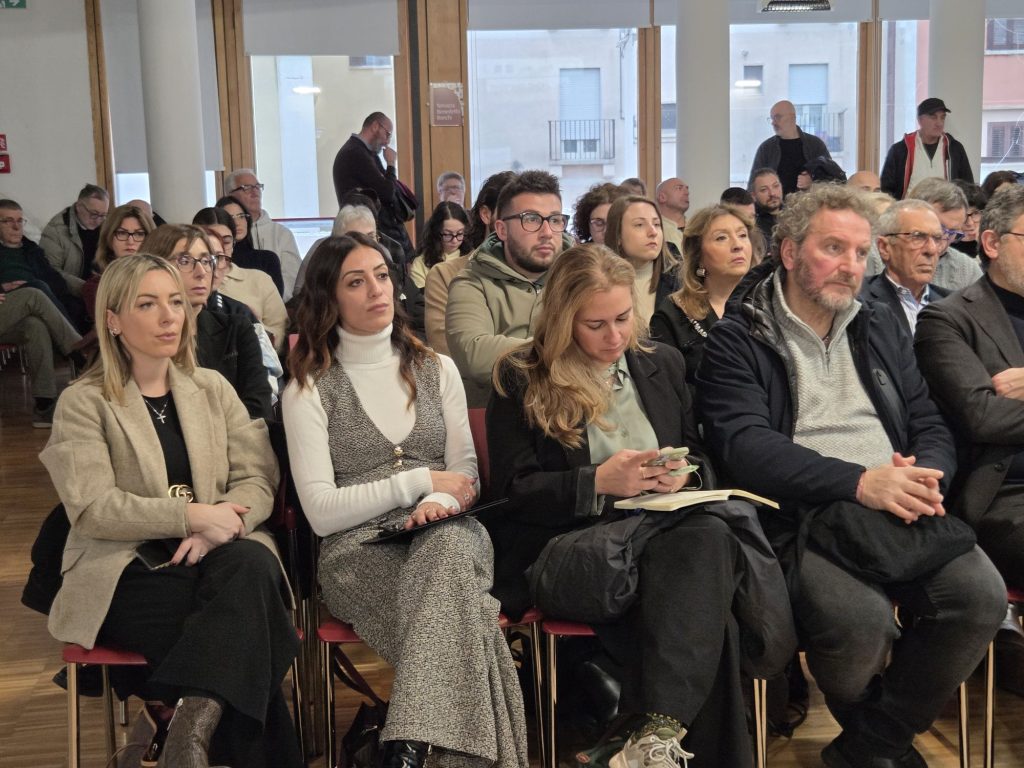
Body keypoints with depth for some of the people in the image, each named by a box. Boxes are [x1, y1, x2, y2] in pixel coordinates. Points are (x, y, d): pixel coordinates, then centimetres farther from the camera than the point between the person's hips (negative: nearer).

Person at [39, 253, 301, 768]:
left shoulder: (212, 388, 16)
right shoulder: (83, 403, 3)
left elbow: (258, 479, 6)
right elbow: (92, 508, -10)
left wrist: (222, 524, -17)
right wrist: (193, 515, -21)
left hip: (218, 554, 4)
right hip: (129, 572, -3)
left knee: (252, 563, -34)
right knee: (240, 619, -32)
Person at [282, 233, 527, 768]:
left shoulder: (437, 370, 15)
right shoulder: (308, 389, 3)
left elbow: (465, 474, 11)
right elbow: (321, 512, -6)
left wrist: (440, 503, -14)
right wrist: (422, 481, -9)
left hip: (445, 535, 3)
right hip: (359, 550, -2)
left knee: (446, 544, -37)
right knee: (453, 596, -36)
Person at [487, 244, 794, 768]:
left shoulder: (663, 363, 17)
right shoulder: (520, 379, 4)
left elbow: (700, 453, 22)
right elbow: (513, 488, -1)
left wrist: (685, 473, -4)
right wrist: (599, 482, -16)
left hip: (665, 527, 4)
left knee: (708, 537, -37)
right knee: (702, 596, -35)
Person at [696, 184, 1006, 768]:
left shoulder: (882, 328, 21)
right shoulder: (738, 341, 2)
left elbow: (931, 425, 18)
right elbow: (746, 447, -11)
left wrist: (923, 475, -7)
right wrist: (859, 481, -20)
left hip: (900, 504, 5)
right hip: (801, 516, -5)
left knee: (982, 596, -22)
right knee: (861, 617, -32)